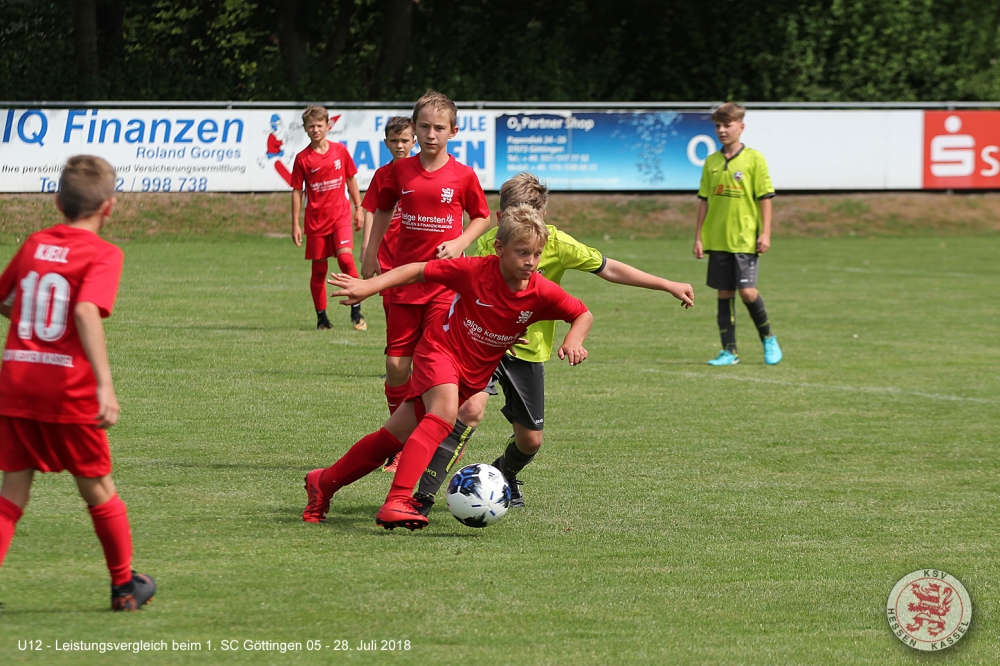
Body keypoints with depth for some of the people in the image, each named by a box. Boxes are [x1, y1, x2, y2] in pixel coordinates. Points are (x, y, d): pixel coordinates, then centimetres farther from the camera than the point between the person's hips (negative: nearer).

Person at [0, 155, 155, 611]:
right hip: (70, 390, -4)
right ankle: (125, 585, 28)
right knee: (98, 490, 13)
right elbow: (87, 311, -23)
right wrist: (105, 385, -29)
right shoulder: (102, 254, -7)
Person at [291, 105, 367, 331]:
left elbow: (351, 180, 12)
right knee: (319, 268, 4)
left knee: (345, 257, -17)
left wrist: (359, 209, 10)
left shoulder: (340, 151, 3)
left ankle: (356, 312, -9)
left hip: (340, 214, 0)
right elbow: (297, 191, 1)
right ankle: (321, 317, 15)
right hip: (316, 218, 0)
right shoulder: (303, 158, -1)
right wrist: (295, 224, -1)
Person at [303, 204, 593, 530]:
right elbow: (418, 271, -13)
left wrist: (573, 340, -19)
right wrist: (369, 286, -20)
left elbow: (583, 315, 2)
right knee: (445, 409, -35)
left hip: (475, 374, 5)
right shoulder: (475, 270, -22)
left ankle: (324, 482, 25)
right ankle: (397, 501, -40)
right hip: (440, 348, -5)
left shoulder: (543, 293, -13)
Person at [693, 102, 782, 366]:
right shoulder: (712, 162, 9)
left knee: (747, 292, -11)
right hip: (718, 240, 4)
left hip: (745, 239, -4)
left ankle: (768, 339, 12)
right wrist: (699, 237, 8)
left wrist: (765, 233, -8)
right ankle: (729, 351, 10)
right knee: (724, 294, 5)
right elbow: (704, 201, 12)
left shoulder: (753, 159, -3)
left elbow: (765, 198, -3)